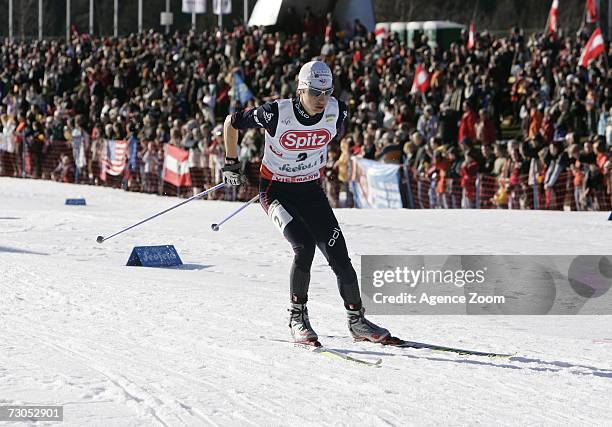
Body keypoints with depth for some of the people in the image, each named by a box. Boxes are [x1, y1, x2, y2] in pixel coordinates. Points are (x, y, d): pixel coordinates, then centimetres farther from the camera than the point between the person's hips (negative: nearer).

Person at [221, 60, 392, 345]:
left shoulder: (337, 112, -12)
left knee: (339, 256, -5)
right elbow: (232, 123, -7)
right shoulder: (276, 113, -23)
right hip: (276, 191, -4)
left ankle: (356, 321, 11)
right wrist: (231, 163, 4)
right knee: (304, 247, -25)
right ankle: (297, 319, -9)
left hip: (310, 190, 4)